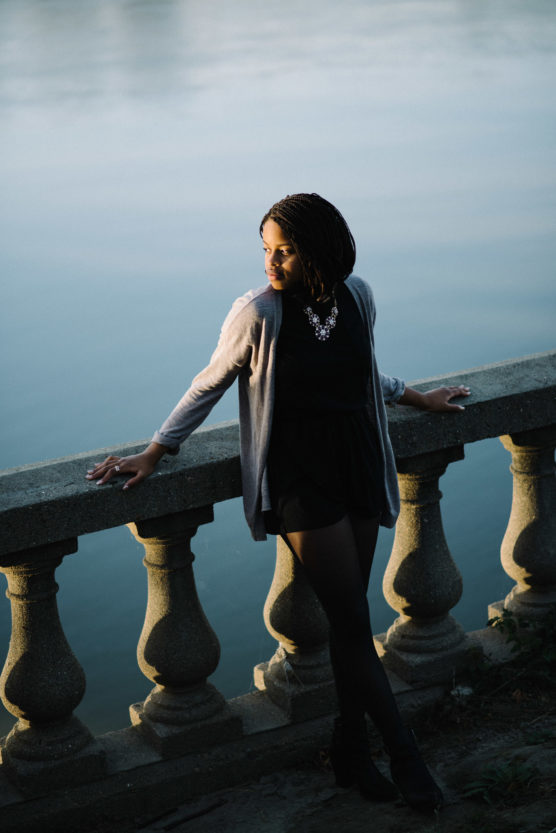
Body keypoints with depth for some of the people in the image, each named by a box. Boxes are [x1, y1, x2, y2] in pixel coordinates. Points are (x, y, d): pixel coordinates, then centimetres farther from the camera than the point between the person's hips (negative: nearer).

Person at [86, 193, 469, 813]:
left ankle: (350, 750, 20)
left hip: (360, 470, 4)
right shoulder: (258, 313, -13)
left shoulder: (356, 296, 1)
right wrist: (153, 453, 1)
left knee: (349, 617, 7)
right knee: (353, 622, -4)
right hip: (299, 479, -4)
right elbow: (210, 385, 0)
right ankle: (403, 754, 8)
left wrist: (415, 398, 32)